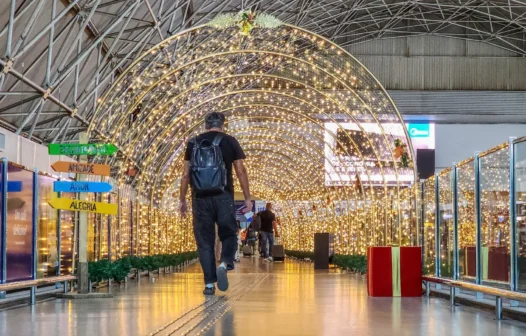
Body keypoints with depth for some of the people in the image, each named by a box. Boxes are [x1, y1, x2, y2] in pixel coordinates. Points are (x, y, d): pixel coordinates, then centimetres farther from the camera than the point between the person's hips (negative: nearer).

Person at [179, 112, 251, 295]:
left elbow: (185, 174, 7)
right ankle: (224, 263, -18)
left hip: (200, 197, 1)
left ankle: (209, 283, 3)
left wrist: (182, 200, 14)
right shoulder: (230, 142, 4)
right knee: (228, 234, 12)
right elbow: (241, 171, 1)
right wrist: (247, 198, 6)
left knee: (204, 240, 6)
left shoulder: (194, 143, 8)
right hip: (223, 196, -1)